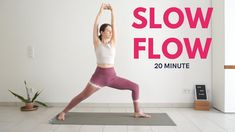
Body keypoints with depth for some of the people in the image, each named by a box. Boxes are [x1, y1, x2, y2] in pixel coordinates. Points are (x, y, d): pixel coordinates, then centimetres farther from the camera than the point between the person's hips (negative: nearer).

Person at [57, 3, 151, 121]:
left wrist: (112, 11, 2)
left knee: (135, 87, -2)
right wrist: (101, 11, -6)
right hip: (99, 75, -4)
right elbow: (95, 25, -8)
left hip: (112, 76, 4)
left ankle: (137, 112, 11)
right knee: (82, 96, 1)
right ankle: (63, 112, 21)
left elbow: (114, 25, 3)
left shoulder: (112, 43, 7)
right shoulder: (97, 43, -1)